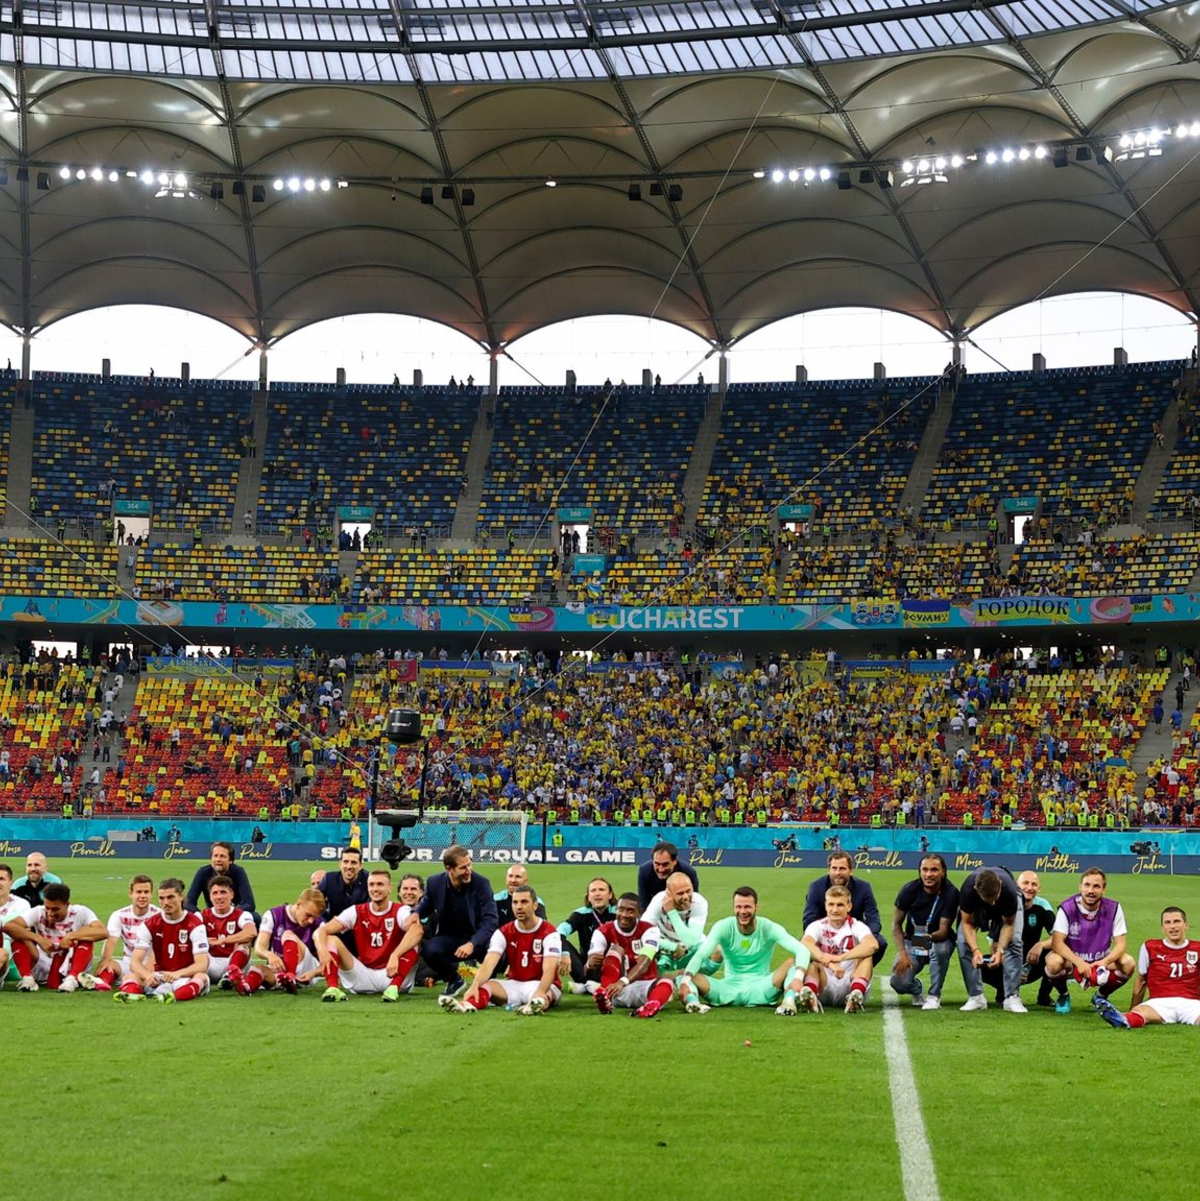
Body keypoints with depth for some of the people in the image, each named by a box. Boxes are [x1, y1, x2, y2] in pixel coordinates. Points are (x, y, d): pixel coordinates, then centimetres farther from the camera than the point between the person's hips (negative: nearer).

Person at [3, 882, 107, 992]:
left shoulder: (80, 912, -11)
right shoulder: (38, 912, -6)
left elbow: (102, 932, -28)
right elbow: (8, 926, -20)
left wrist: (71, 936, -31)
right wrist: (38, 938, -28)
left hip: (70, 968, -2)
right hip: (43, 968, 2)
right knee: (19, 935, -17)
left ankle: (72, 978, -31)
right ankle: (27, 978, -22)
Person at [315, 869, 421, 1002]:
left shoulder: (400, 911, -5)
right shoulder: (357, 912, 4)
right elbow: (323, 931, -5)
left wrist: (395, 956, -44)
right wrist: (322, 950, -29)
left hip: (392, 974, -3)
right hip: (363, 975, 3)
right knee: (331, 940, -13)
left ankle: (394, 988, -38)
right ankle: (332, 988, -36)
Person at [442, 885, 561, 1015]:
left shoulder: (548, 933, -11)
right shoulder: (504, 933, 0)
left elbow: (549, 969, -26)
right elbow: (489, 963, -15)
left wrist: (540, 993, -48)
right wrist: (474, 986, -36)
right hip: (514, 985, 4)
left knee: (546, 995, -41)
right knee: (484, 985, -25)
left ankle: (538, 1003, -77)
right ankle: (468, 1004, -59)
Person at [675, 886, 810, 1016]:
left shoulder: (769, 929, -7)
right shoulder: (723, 927, -6)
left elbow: (802, 950, -19)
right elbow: (700, 955, -18)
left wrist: (798, 977, -40)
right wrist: (685, 981, -37)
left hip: (760, 990, 0)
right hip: (729, 988, 0)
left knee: (794, 961, -25)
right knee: (682, 975, -22)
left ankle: (789, 1000, -49)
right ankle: (692, 1000, -52)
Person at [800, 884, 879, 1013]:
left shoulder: (856, 926, 0)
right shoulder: (817, 926, 3)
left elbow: (873, 945, -24)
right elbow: (805, 944, -22)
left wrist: (840, 957, -37)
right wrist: (829, 963, -40)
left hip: (849, 985, 0)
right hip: (825, 986, 0)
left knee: (866, 954, -21)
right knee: (809, 958, -24)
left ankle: (857, 994, -47)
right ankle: (811, 996, -55)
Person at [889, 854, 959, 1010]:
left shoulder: (950, 893, -19)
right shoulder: (910, 890, -14)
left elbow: (943, 931, -22)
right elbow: (896, 924, -5)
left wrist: (931, 937, -46)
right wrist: (902, 954, -17)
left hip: (939, 941, -1)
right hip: (912, 943, 1)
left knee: (940, 949, -39)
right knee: (899, 982, -23)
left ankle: (934, 996, -14)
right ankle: (917, 990, 17)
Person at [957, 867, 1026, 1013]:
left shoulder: (1009, 891, -41)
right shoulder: (967, 890, -40)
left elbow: (1008, 924, -26)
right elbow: (967, 923, -27)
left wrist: (1000, 950, -40)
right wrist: (975, 950, -42)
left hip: (1006, 904, -1)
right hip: (976, 906, 1)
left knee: (1014, 941, -22)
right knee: (963, 941, -18)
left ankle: (1012, 998, -16)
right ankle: (976, 996, -8)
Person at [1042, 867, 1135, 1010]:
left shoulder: (1113, 909, -11)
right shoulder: (1067, 908, -17)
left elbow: (1120, 944, -12)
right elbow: (1057, 942, -23)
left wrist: (1105, 961, -34)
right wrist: (1079, 962, -39)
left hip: (1101, 961, 2)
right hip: (1071, 960, -2)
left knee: (1128, 963, -25)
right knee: (1054, 962, -35)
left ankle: (1102, 996, 5)